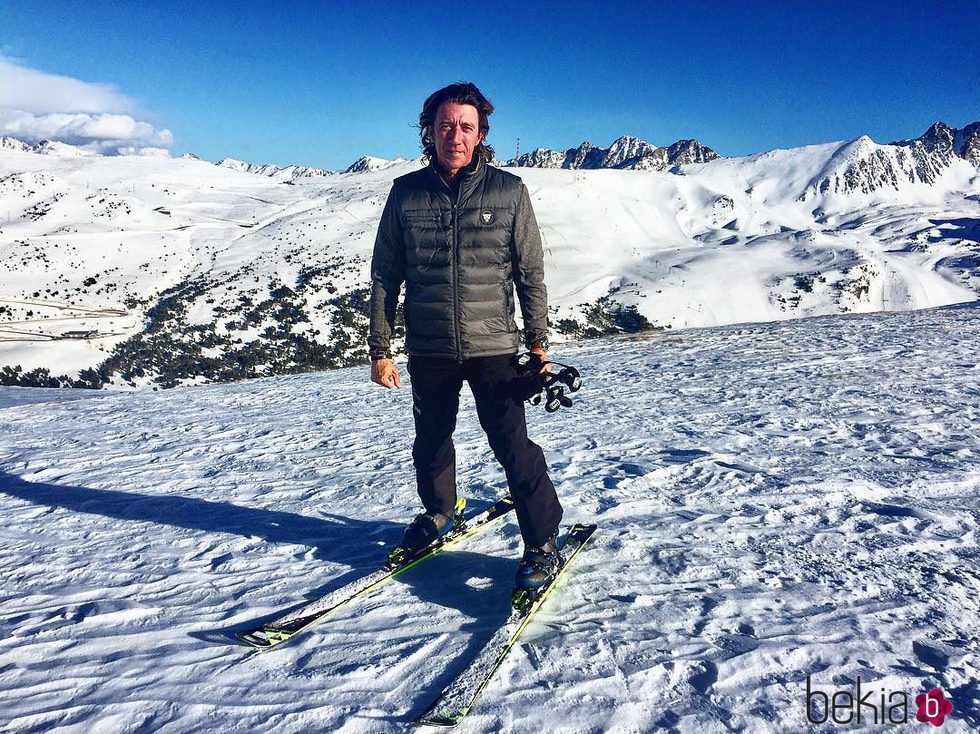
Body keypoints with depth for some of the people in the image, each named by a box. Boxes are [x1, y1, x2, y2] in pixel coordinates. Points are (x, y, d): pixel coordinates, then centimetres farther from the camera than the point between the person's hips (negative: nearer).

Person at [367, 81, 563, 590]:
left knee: (513, 445, -7)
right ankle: (437, 513, 44)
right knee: (431, 442, 17)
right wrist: (379, 349, 3)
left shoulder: (508, 191, -2)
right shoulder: (406, 194, 1)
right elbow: (384, 276, 5)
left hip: (493, 347, -2)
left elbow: (531, 272, 2)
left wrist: (538, 342, 0)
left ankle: (543, 542, 11)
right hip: (428, 351, 3)